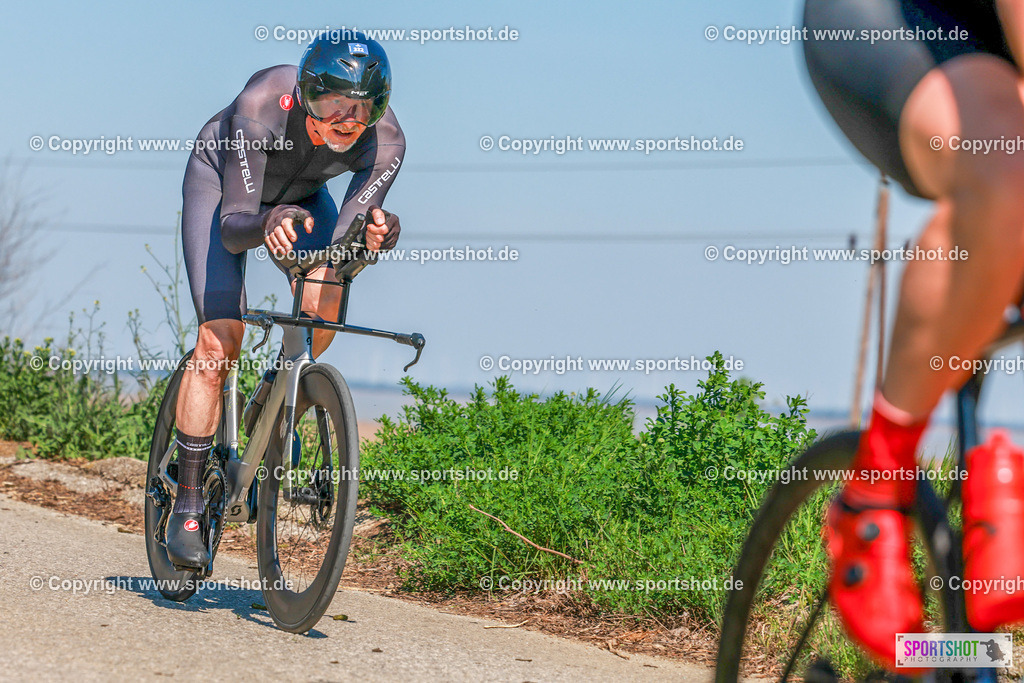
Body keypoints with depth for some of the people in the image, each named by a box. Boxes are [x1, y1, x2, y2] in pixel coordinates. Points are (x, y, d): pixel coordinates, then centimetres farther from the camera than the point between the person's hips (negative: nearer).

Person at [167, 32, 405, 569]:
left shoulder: (385, 143, -32)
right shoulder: (263, 105, -41)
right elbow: (231, 227, -40)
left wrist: (371, 234, -52)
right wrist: (265, 224, -61)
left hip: (299, 195, 3)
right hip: (222, 180, -3)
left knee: (325, 302, -25)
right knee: (220, 339, -16)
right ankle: (186, 506, -7)